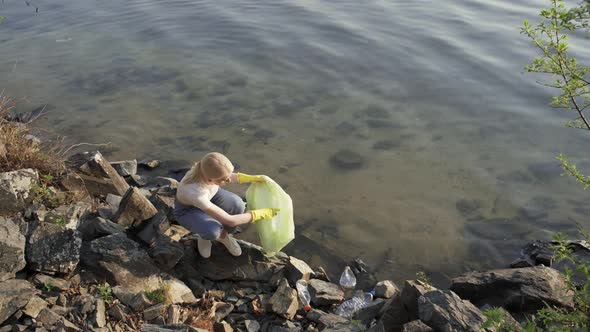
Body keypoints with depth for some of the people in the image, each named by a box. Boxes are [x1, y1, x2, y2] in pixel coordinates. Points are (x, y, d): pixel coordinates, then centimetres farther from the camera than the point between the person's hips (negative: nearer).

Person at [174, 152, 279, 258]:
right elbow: (230, 221, -39)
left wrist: (252, 178, -11)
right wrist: (262, 213, -33)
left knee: (237, 205, -25)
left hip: (209, 196, 5)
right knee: (213, 231, -34)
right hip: (188, 210, -5)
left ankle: (224, 236, 6)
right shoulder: (195, 193, -45)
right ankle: (204, 235, 4)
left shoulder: (209, 169, -32)